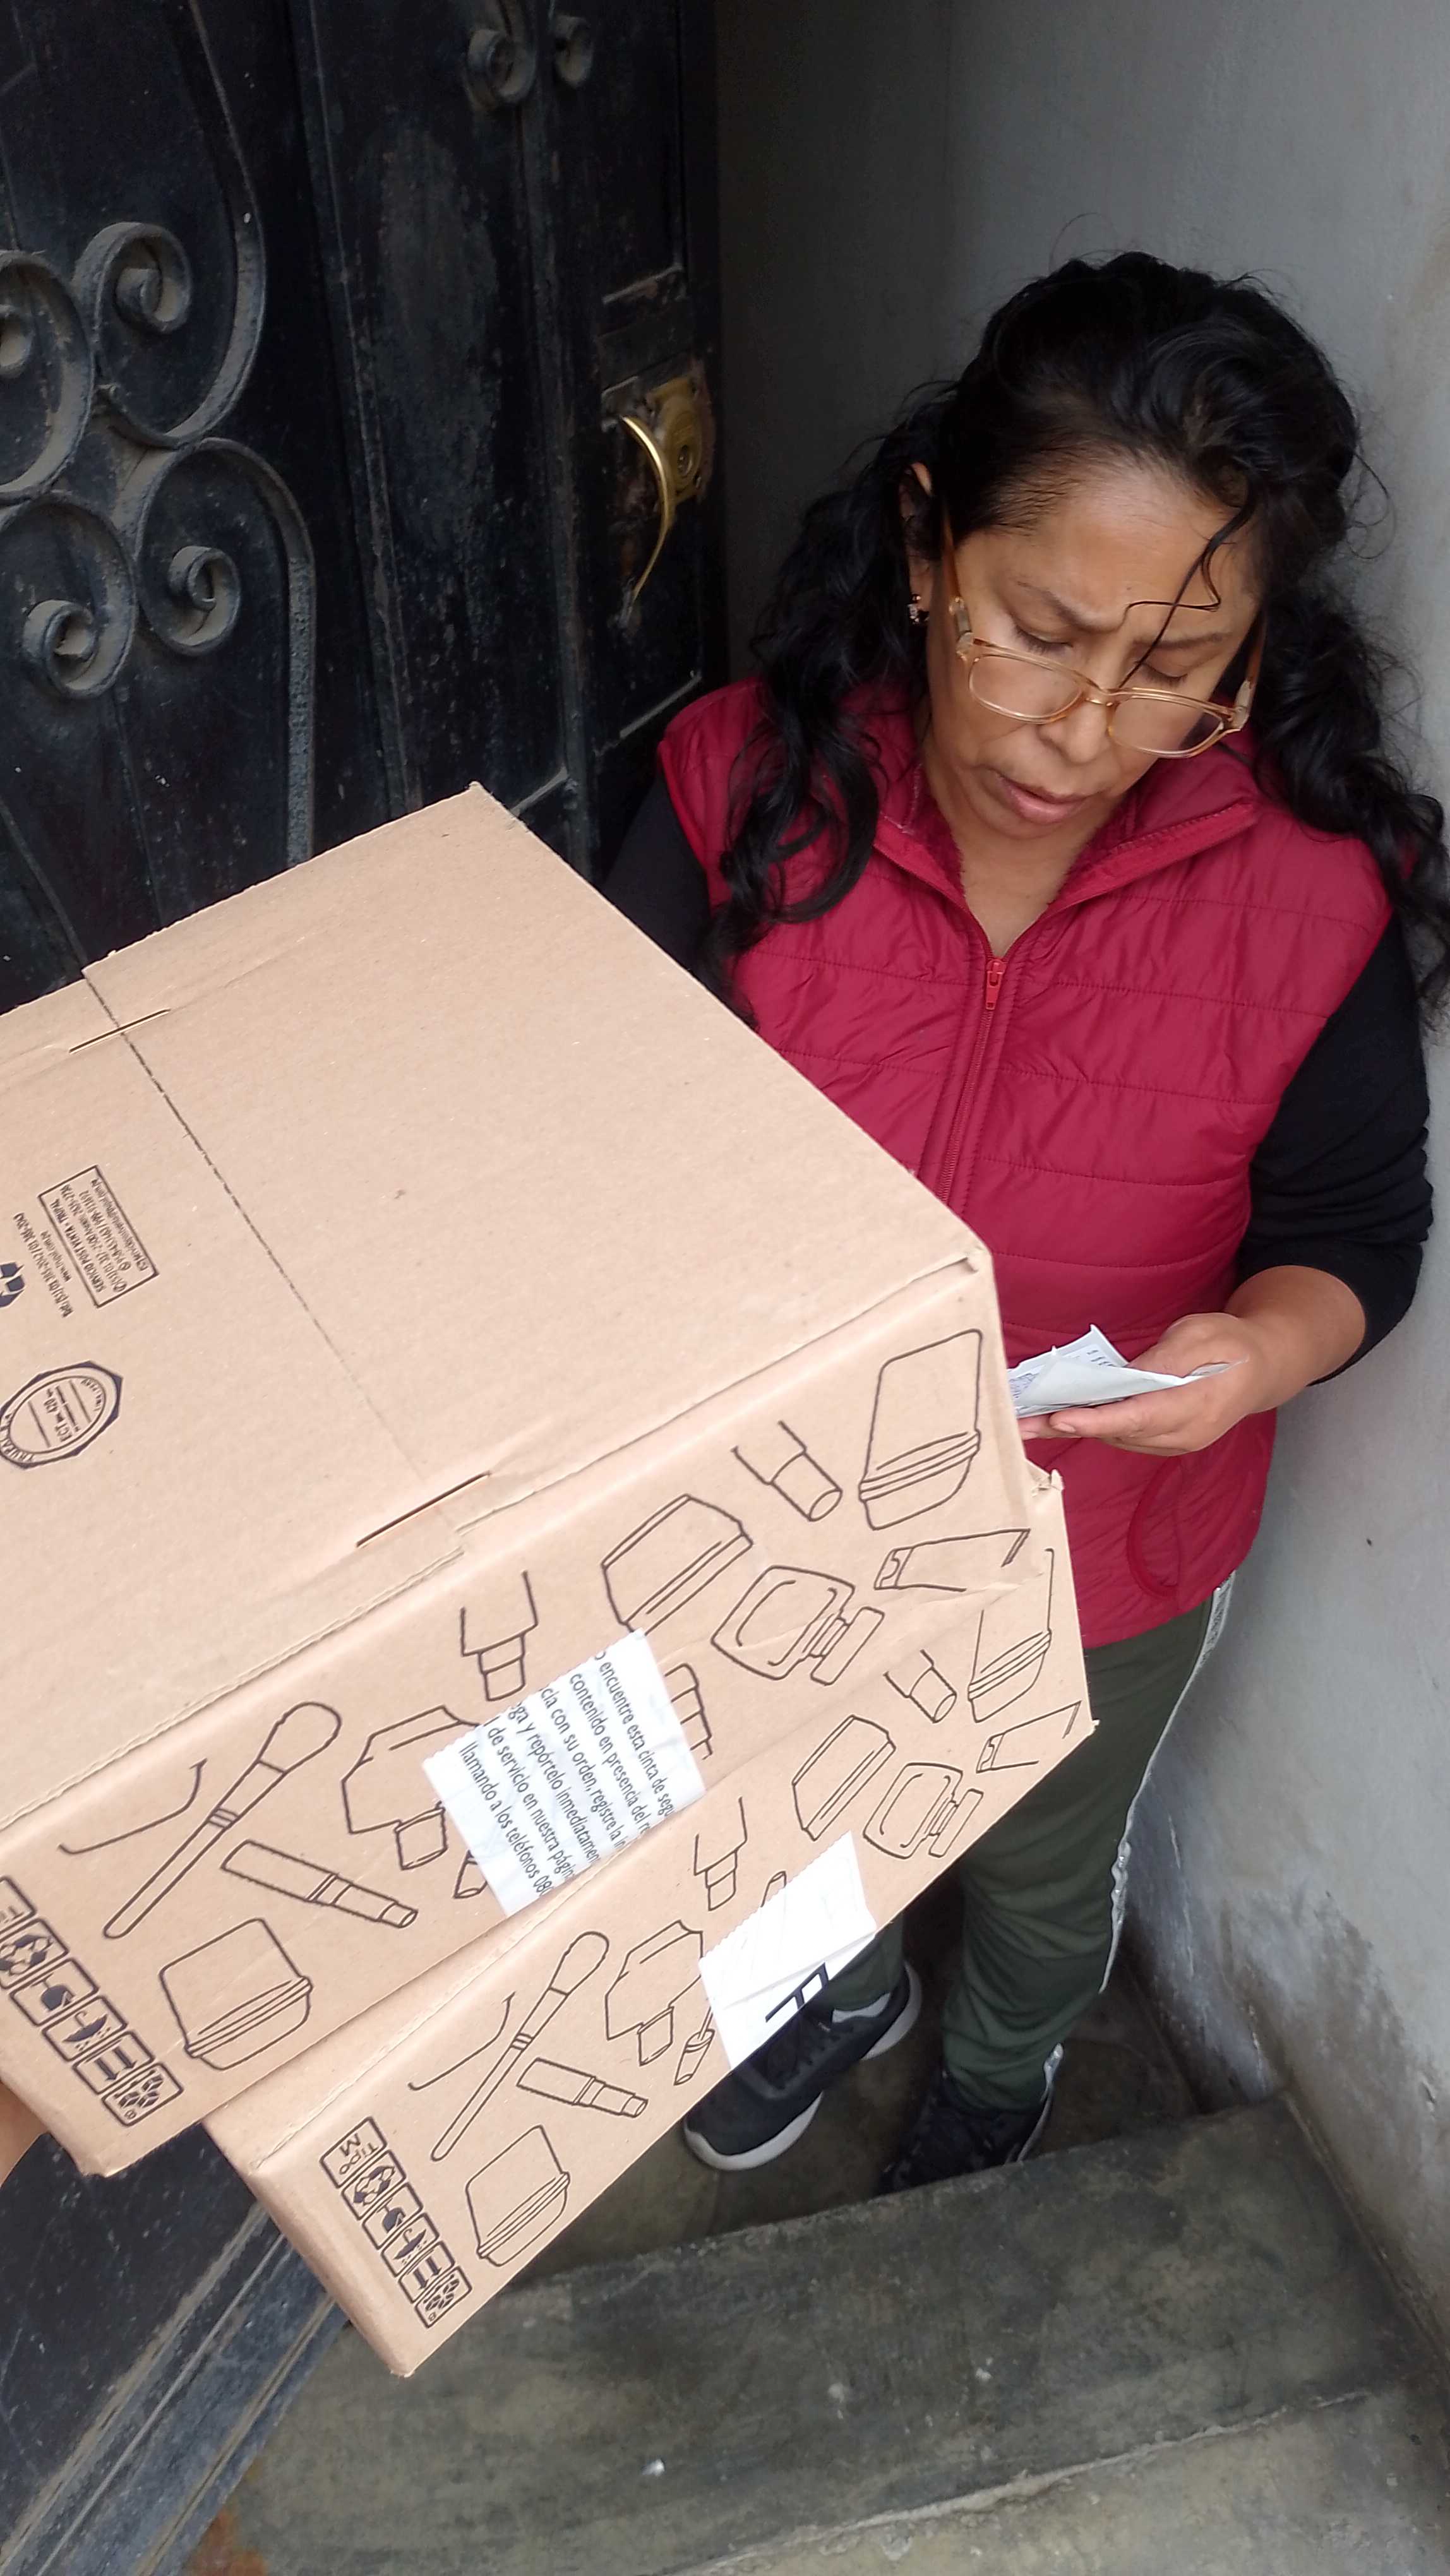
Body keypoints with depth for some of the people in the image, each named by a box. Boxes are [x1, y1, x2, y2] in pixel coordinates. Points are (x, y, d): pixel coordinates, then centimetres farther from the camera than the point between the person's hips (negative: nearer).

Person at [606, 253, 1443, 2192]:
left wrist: (1261, 1347, -31)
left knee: (1046, 1871, 30)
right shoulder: (745, 787, -22)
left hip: (1101, 1558, 0)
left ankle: (999, 2075, 68)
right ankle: (845, 1994, 70)